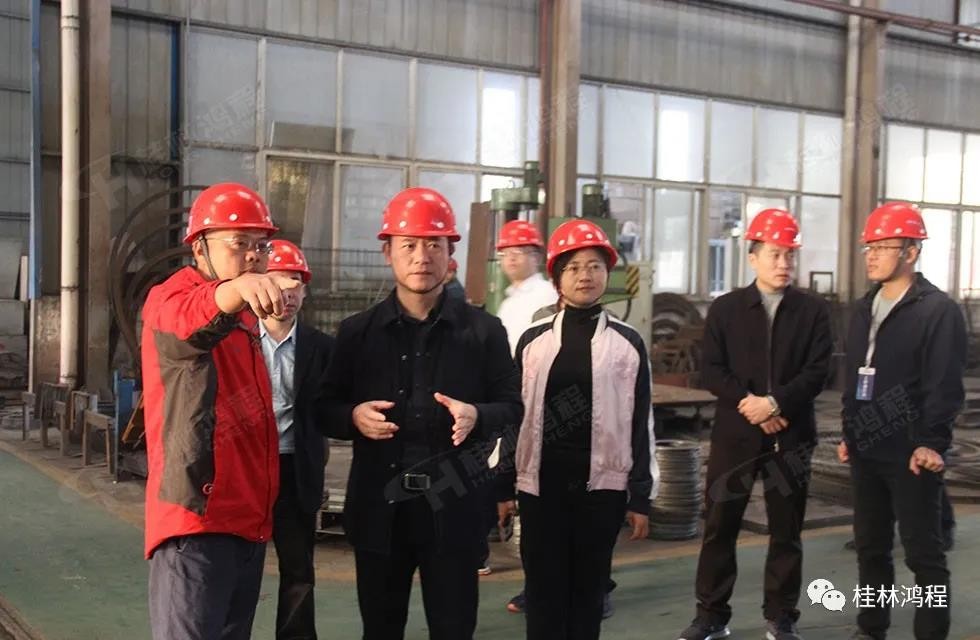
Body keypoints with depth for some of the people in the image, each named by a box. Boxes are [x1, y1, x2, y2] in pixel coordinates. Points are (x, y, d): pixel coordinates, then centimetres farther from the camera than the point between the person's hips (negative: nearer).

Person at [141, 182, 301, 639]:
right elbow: (190, 320, -34)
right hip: (196, 518, -9)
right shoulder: (169, 302, -8)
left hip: (248, 520, 9)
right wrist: (239, 288, -53)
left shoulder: (245, 319, 19)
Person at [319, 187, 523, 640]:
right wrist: (353, 416, -13)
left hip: (453, 506, -1)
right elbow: (326, 408, 9)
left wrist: (476, 416, -16)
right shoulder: (356, 331, 5)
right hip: (379, 506, 1)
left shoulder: (483, 330, 2)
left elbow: (513, 407, 5)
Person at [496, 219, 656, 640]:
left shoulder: (627, 343, 1)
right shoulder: (533, 341, 4)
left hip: (602, 484, 0)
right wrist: (504, 486, 5)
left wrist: (640, 497, 0)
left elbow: (640, 424, 2)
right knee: (543, 589, 6)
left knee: (589, 589, 9)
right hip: (541, 483, 1)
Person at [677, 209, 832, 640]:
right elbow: (710, 371, -1)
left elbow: (817, 373, -5)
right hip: (734, 432, 0)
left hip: (791, 435, 0)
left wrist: (775, 402, -17)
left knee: (786, 531, 8)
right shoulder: (725, 309, 5)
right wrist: (747, 402, -15)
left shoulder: (813, 310, 3)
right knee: (719, 527, 3)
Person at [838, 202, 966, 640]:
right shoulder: (864, 310, 14)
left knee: (923, 552, 0)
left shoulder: (938, 310, -9)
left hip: (911, 454, -7)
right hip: (866, 451, 7)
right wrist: (849, 434, 18)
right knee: (870, 547, 15)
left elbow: (945, 385, -15)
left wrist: (931, 442, -20)